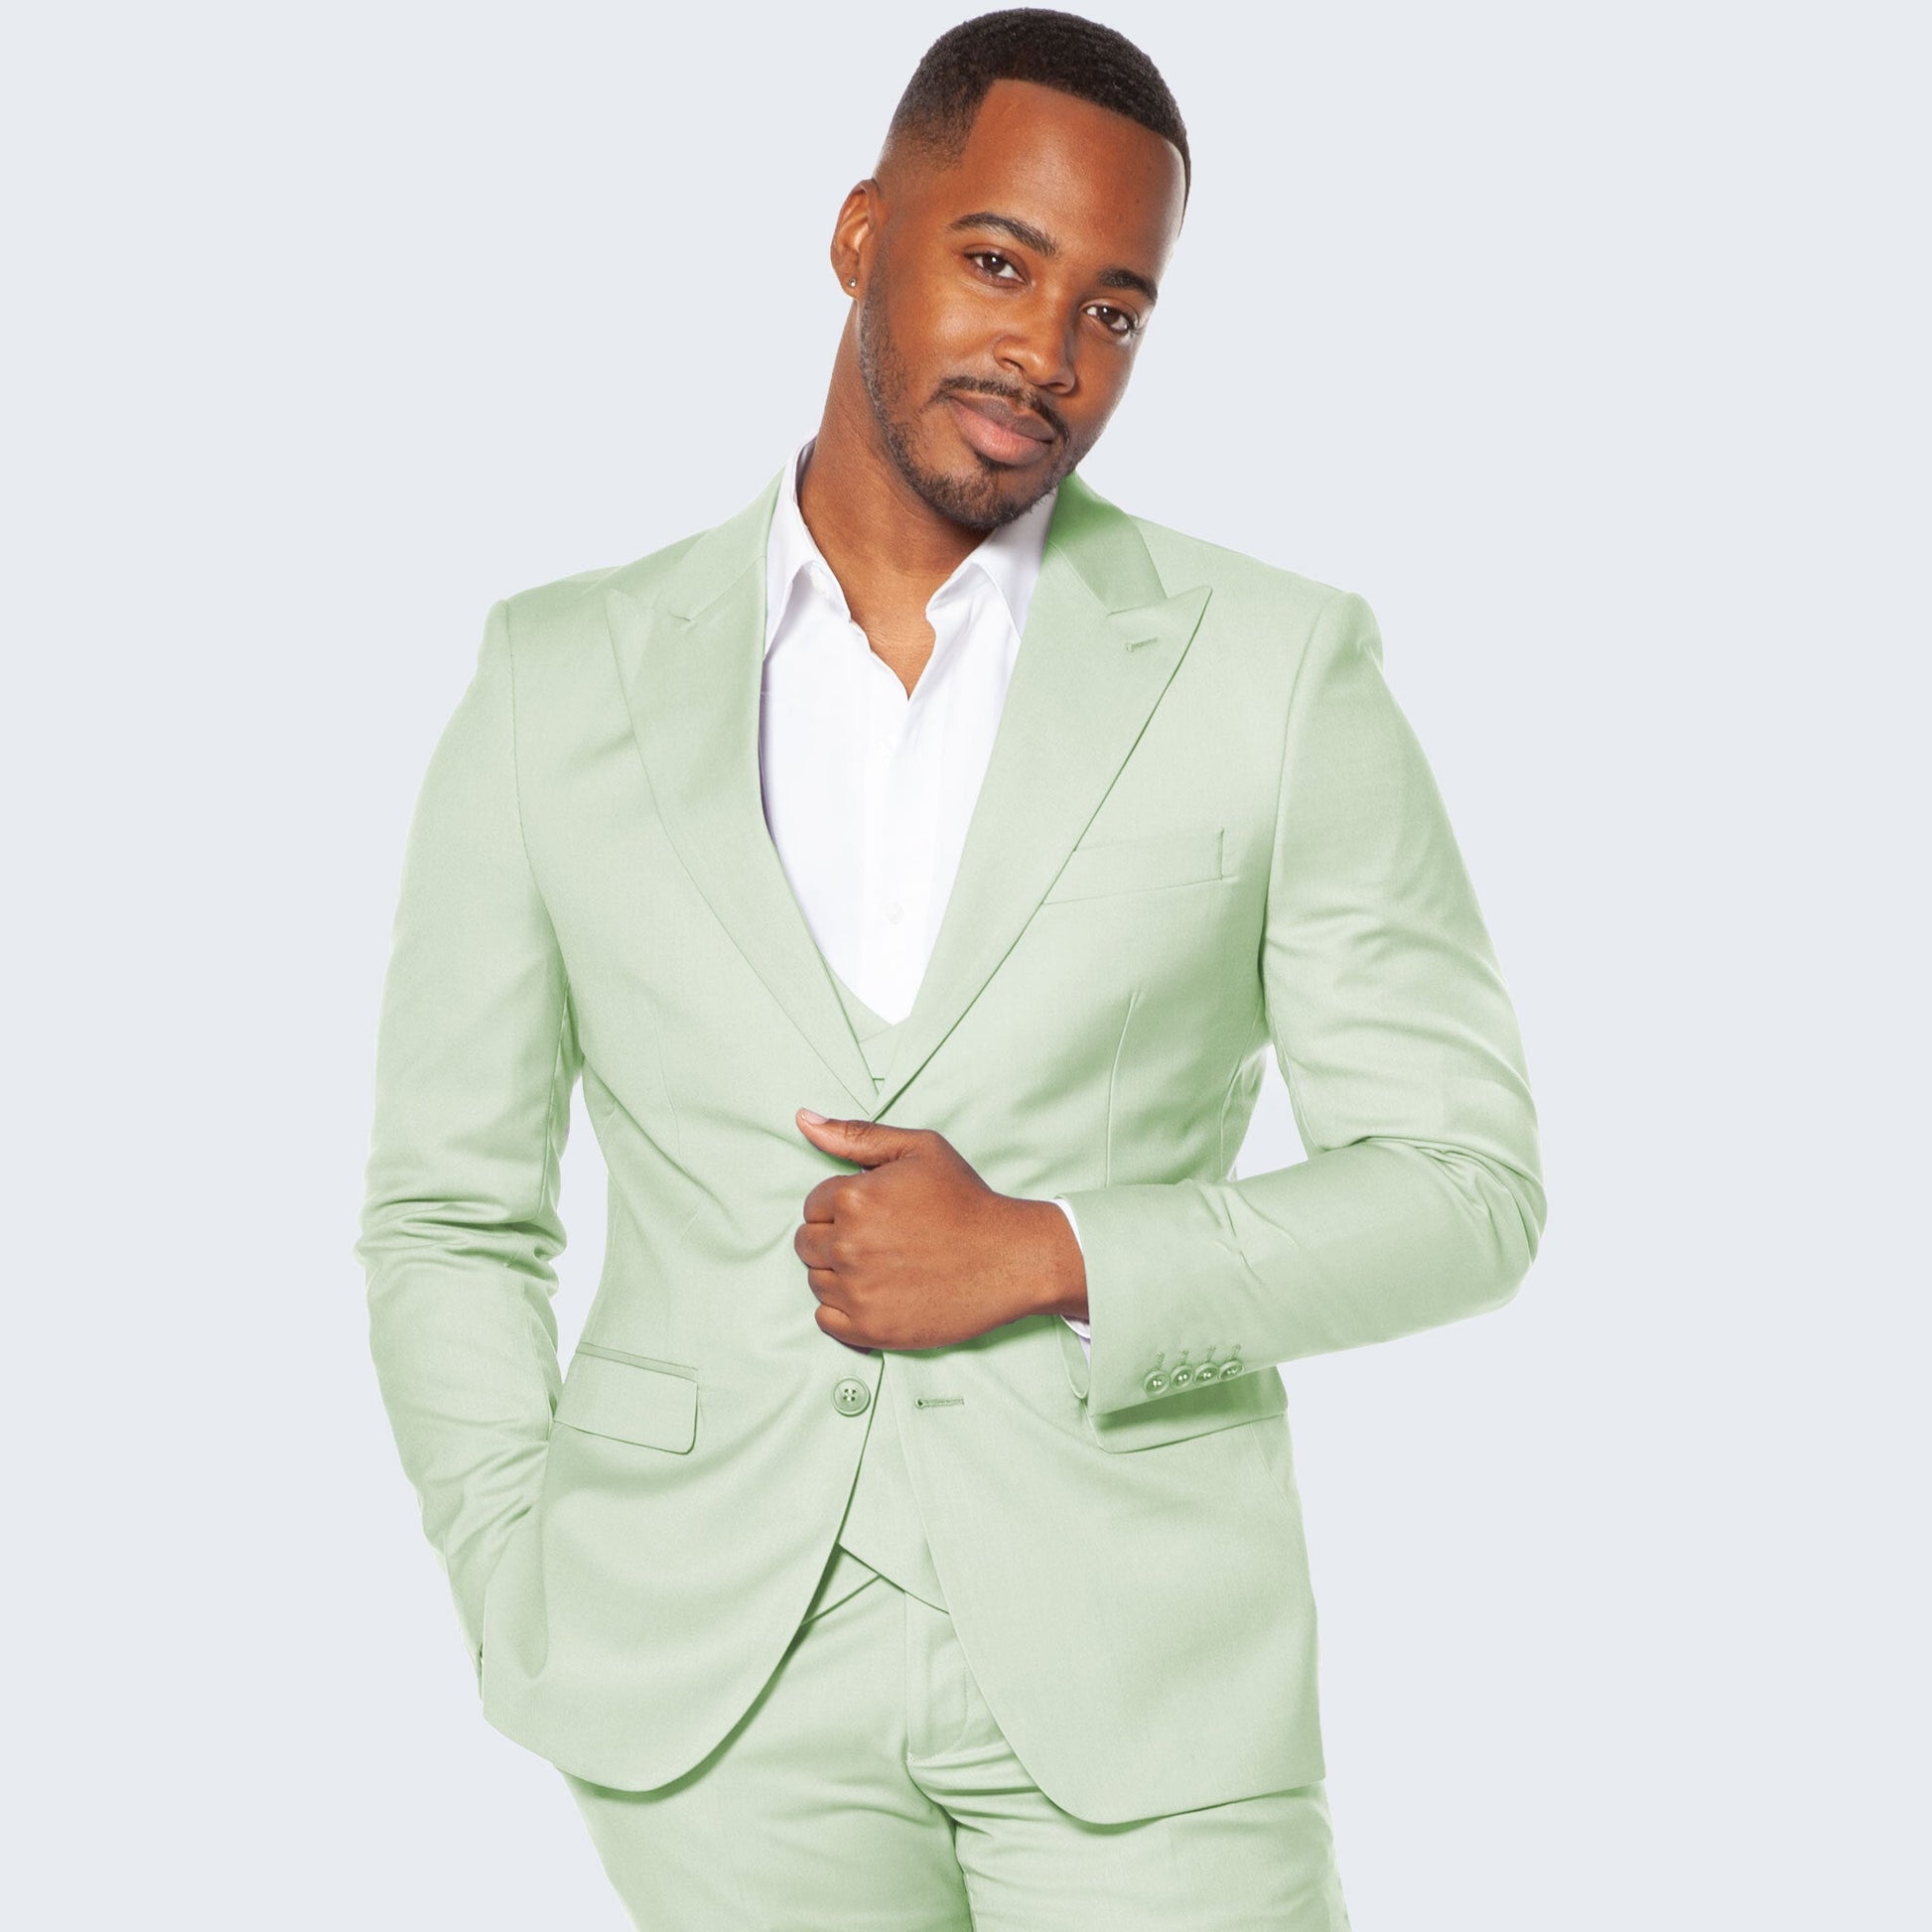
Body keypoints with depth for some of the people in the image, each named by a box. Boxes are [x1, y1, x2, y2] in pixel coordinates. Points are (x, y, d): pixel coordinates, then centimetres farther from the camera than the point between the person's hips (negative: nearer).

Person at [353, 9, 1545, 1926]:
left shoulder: (1277, 671, -1)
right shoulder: (564, 681, 4)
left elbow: (1463, 1185, 0)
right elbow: (447, 1213, 9)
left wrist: (1044, 1257, -13)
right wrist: (531, 1631, -1)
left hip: (1136, 1680, -1)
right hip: (725, 1698, 1)